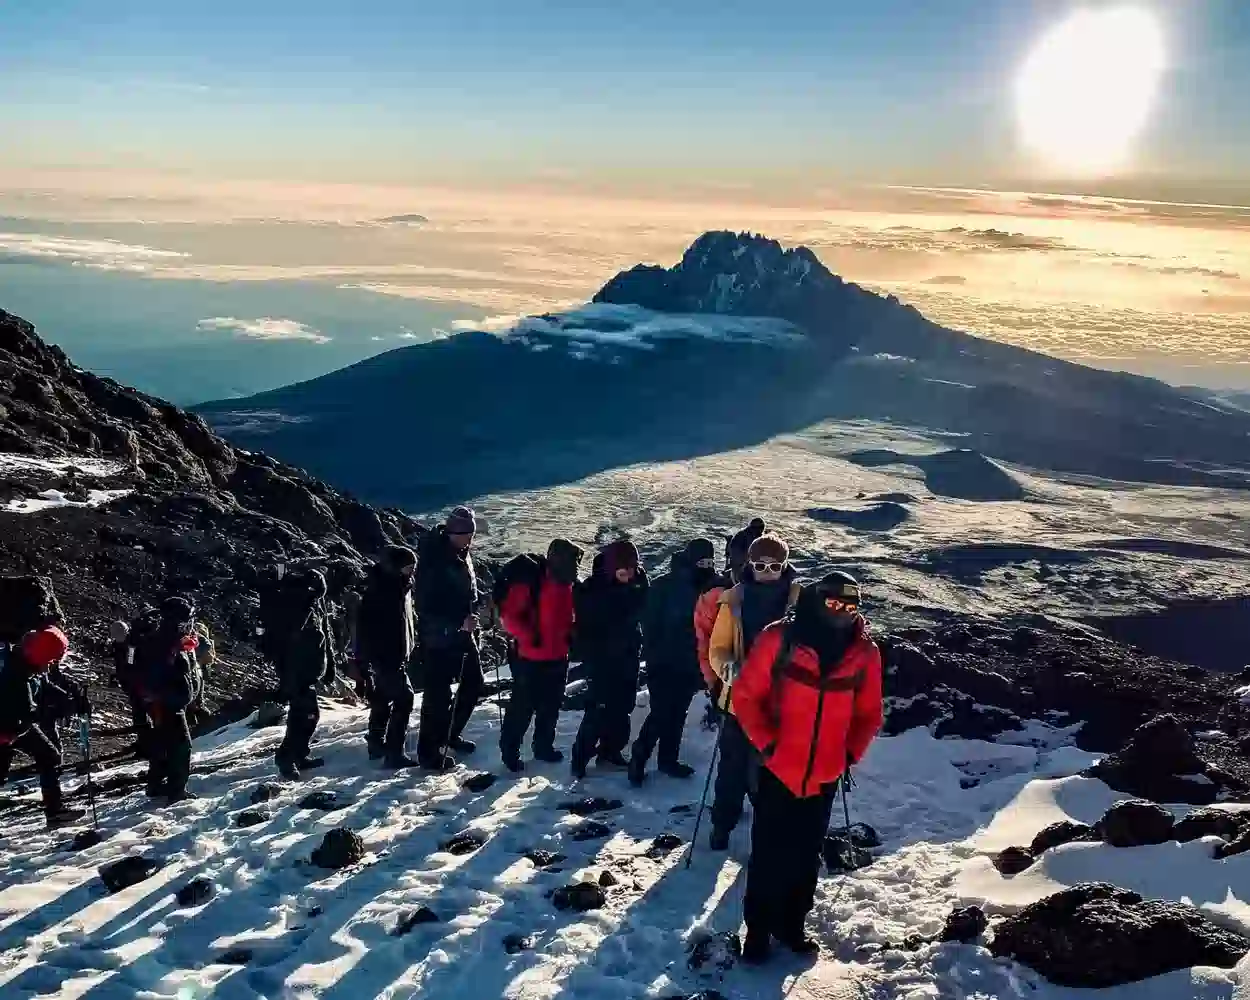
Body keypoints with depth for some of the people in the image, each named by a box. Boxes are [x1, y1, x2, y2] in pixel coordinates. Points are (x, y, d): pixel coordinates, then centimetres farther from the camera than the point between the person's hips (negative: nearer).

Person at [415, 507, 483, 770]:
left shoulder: (462, 555, 5)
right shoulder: (434, 558, -22)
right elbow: (428, 605, -23)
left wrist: (472, 616, 6)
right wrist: (459, 622, -25)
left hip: (463, 633, 9)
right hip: (438, 637, -9)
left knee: (473, 682, 19)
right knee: (438, 693, -2)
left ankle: (450, 734, 36)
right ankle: (429, 751, 11)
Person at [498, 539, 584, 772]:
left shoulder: (568, 586, 4)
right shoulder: (530, 584, -19)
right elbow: (508, 614, -19)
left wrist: (570, 634, 4)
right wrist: (528, 636, -24)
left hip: (558, 659, 7)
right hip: (530, 659, -7)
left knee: (551, 707, 17)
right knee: (522, 707, 2)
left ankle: (544, 746, 33)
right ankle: (509, 751, 17)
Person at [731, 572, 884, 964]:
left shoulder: (865, 653, -3)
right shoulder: (780, 639, -13)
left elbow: (868, 713, 8)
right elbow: (745, 696, -7)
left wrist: (851, 753, -2)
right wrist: (766, 744, -12)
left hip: (825, 777, 3)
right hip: (777, 770, -3)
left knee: (807, 856, 16)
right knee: (768, 854, 7)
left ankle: (792, 924, 33)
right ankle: (758, 929, 22)